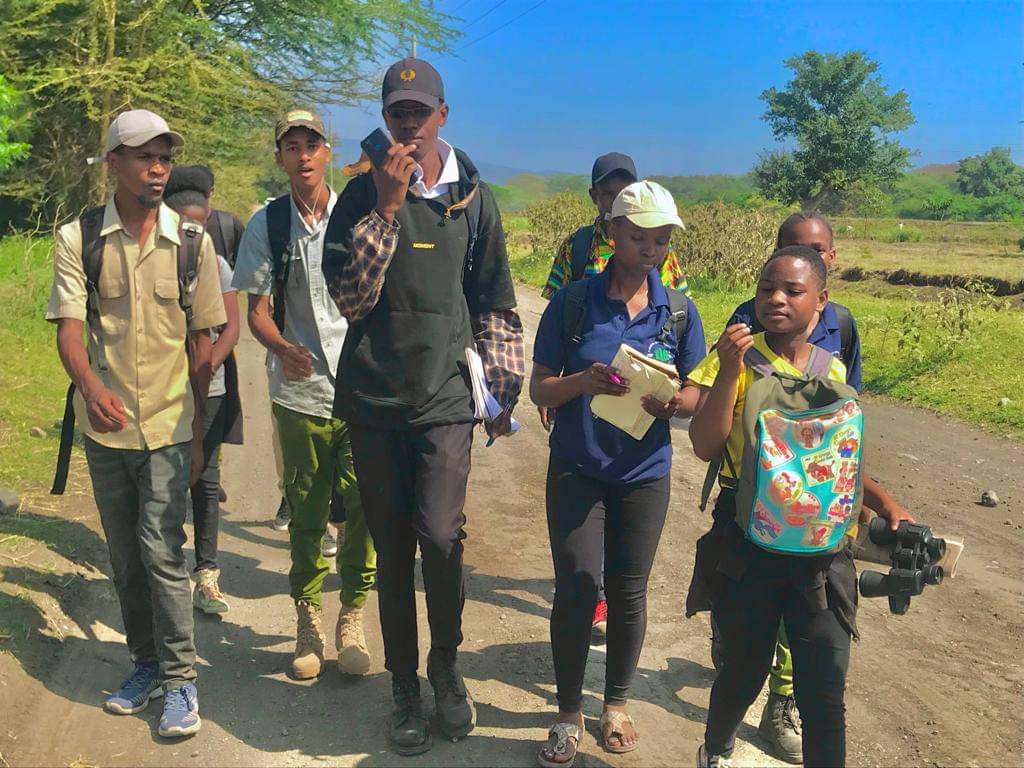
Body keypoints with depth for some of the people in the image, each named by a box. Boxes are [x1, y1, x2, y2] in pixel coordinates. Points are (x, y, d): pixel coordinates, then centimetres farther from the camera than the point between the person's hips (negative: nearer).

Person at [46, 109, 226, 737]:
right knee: (125, 556, 12)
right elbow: (69, 328, -8)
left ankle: (180, 680, 5)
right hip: (105, 425, 2)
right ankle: (146, 665, 28)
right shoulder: (78, 239, -1)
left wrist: (198, 425, 3)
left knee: (162, 551, -8)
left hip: (168, 425, -2)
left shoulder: (192, 242, -1)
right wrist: (91, 386, -29)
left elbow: (201, 339, 4)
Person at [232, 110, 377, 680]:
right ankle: (308, 617, 25)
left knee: (363, 509, 2)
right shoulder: (267, 224, 3)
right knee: (307, 512, 9)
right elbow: (257, 309, 4)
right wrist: (281, 347, -17)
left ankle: (353, 617, 19)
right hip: (300, 391, 0)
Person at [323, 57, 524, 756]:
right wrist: (386, 210, -15)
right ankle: (406, 689, 24)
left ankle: (446, 665, 15)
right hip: (374, 400, 1)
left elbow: (495, 304, 12)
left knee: (440, 537, -13)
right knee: (392, 549, 7)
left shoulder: (473, 197, 6)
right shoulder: (362, 195, 3)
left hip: (445, 398, 0)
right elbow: (349, 298, -10)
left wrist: (506, 384, 7)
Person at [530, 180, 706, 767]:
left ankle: (617, 703, 30)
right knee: (575, 589, -5)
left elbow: (697, 394, 5)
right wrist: (584, 382, -23)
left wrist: (670, 401, -18)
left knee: (629, 592, 9)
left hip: (644, 471, 2)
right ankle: (569, 713, 15)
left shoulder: (679, 310, 1)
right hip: (577, 468, -1)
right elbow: (540, 389, -2)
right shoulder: (573, 301, -5)